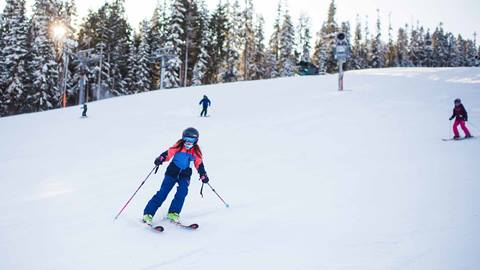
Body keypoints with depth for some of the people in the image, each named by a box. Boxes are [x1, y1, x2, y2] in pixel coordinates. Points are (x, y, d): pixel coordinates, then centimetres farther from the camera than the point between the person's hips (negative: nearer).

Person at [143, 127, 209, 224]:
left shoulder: (196, 150, 2)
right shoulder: (179, 146, -7)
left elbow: (199, 163, 10)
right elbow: (168, 153, -15)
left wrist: (203, 175, 5)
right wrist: (161, 159, -32)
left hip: (185, 174, 2)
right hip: (172, 171, -2)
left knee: (182, 192, -21)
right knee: (162, 193, -9)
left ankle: (173, 213, -9)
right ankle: (148, 214, -6)